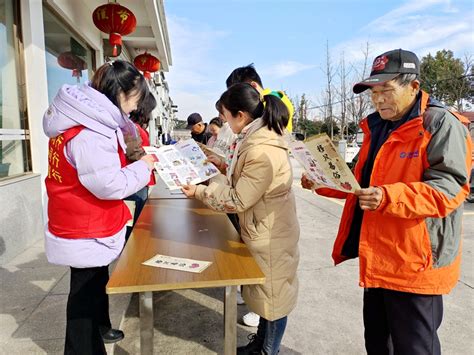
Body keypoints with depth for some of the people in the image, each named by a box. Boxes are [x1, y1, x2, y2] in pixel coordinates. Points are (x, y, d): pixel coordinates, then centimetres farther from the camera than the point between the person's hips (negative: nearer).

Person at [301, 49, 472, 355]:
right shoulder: (377, 127, 12)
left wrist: (389, 197, -35)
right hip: (377, 260, 8)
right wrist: (323, 183, 5)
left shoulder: (441, 125, -12)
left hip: (415, 264, -7)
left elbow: (449, 188, -21)